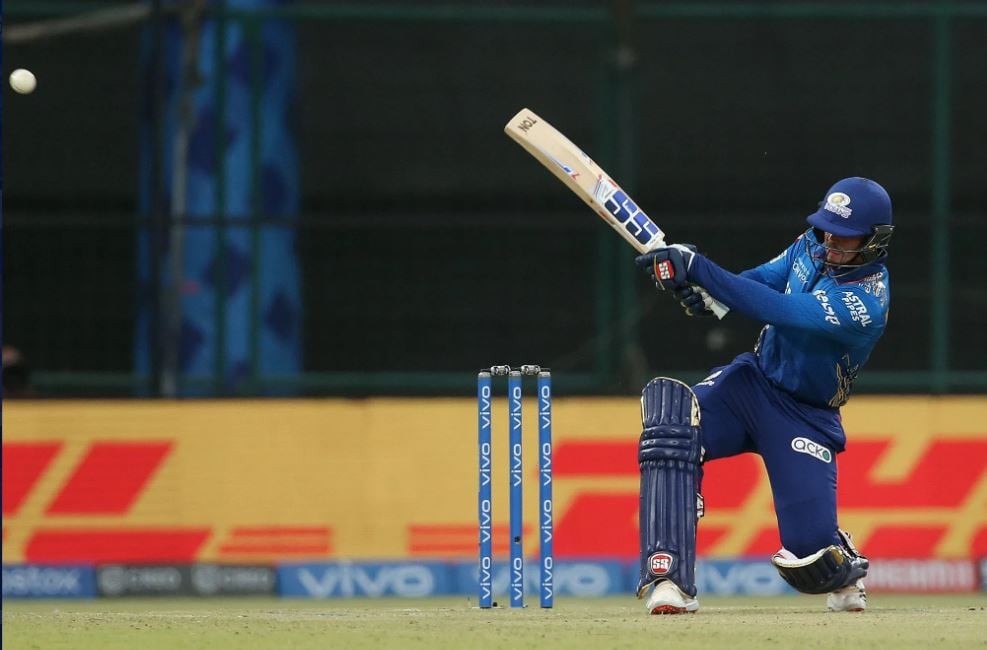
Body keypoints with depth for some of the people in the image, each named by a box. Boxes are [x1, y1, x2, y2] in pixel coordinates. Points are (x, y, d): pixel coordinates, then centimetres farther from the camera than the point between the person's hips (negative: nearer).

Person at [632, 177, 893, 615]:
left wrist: (696, 268, -38)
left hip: (806, 418, -5)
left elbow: (775, 309, -34)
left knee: (810, 553, -14)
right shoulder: (813, 244, -3)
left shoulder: (864, 303, -27)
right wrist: (699, 288, -23)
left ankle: (845, 570, 30)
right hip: (752, 379, 5)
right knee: (670, 422, -28)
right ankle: (669, 582, -32)